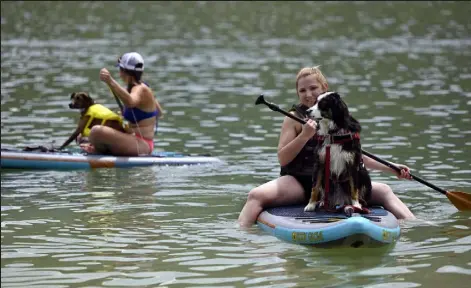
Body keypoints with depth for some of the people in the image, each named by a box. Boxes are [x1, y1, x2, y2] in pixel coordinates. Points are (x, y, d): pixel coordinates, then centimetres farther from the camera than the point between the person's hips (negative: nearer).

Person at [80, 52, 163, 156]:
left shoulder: (141, 90, -17)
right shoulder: (140, 88, 14)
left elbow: (130, 101, -44)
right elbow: (159, 113, 27)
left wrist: (110, 82, -54)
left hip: (141, 145, -11)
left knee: (97, 131, -30)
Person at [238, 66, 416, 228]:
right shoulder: (294, 118, -2)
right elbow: (282, 159, -9)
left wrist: (391, 168, 11)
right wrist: (304, 135, -22)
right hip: (298, 182, -3)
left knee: (384, 191, -6)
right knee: (256, 195, -28)